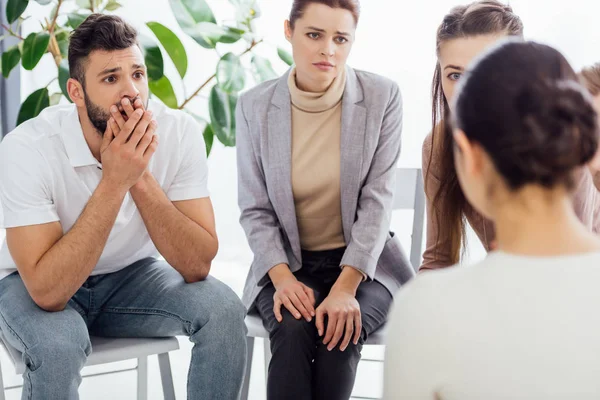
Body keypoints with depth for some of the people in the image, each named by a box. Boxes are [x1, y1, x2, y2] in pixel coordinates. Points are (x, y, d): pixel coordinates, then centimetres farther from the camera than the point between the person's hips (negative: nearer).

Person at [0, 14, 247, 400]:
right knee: (58, 341, -35)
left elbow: (197, 266, -22)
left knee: (224, 308, -22)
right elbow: (48, 292, -34)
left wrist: (141, 178, -35)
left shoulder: (180, 133, -20)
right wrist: (113, 182, -39)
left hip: (130, 275, 3)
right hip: (35, 284, -3)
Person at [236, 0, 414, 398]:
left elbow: (377, 200, -11)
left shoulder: (382, 97, -9)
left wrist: (345, 288, -21)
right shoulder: (255, 106, -3)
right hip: (286, 262, 1)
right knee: (294, 330, -29)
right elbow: (256, 211, -1)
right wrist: (283, 279, -18)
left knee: (341, 332, -29)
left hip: (364, 261, -1)